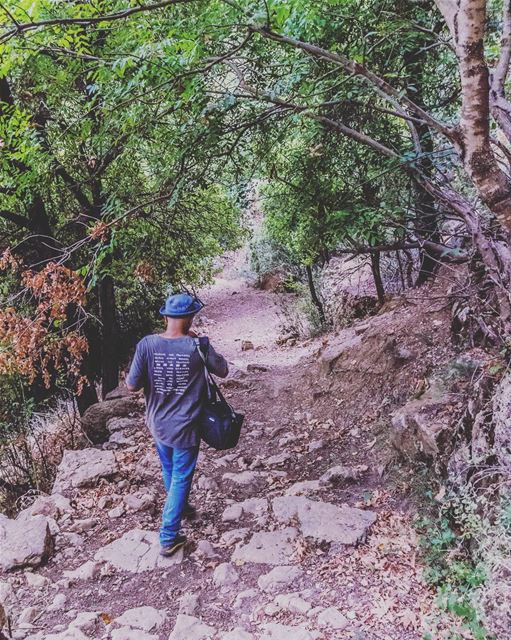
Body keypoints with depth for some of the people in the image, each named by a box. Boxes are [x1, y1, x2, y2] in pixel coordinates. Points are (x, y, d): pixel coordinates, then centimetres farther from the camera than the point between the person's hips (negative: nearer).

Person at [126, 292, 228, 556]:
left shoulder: (147, 344, -15)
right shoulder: (197, 347, -19)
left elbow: (131, 385, -11)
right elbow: (223, 370, -1)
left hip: (158, 425, 4)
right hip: (185, 428, -3)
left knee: (169, 471, 27)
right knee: (181, 478, 12)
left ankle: (178, 507, 52)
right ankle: (168, 538, 16)